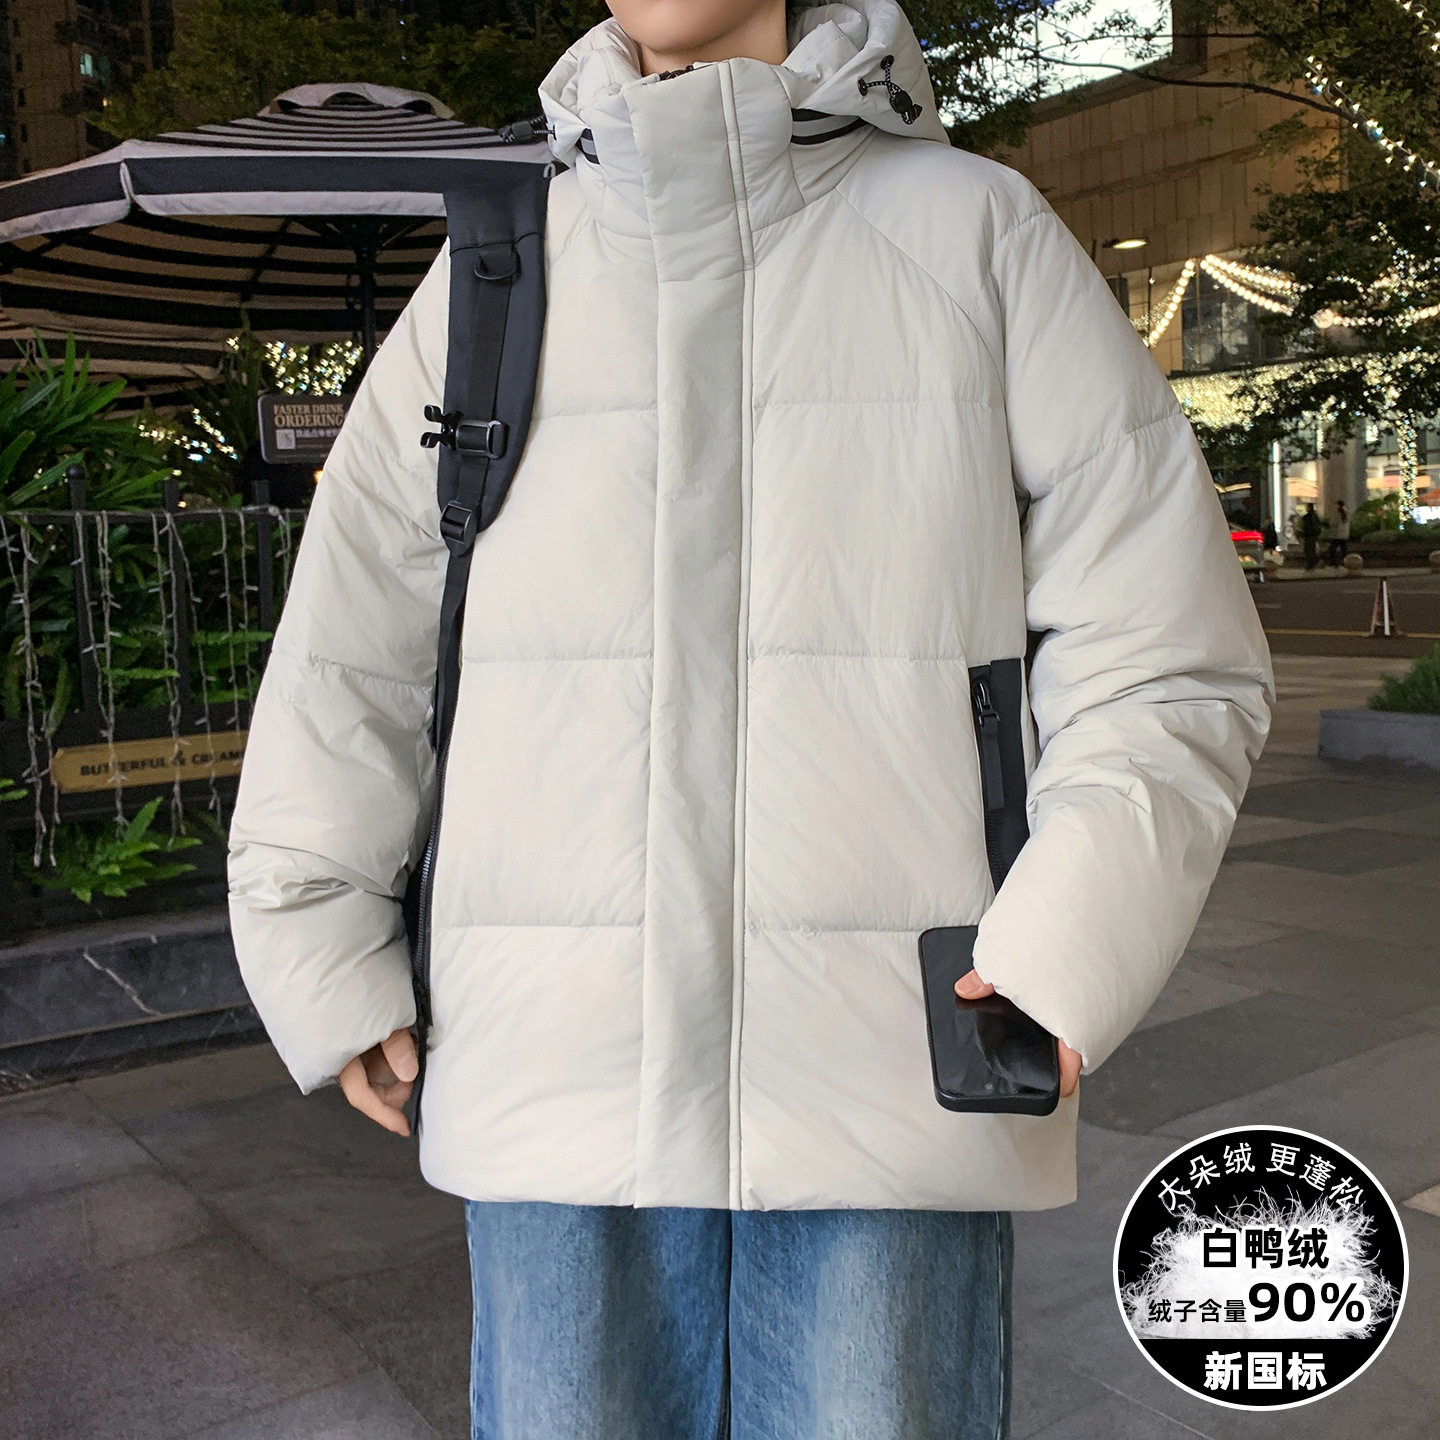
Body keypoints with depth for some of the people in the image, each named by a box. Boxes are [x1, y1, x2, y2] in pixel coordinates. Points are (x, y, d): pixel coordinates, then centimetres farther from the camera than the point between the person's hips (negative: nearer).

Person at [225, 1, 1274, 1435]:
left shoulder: (983, 231, 3)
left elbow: (1161, 652, 0)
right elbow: (346, 659, 11)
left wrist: (1067, 955, -11)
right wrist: (325, 970, 8)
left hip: (892, 1073, -1)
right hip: (557, 1082, 2)